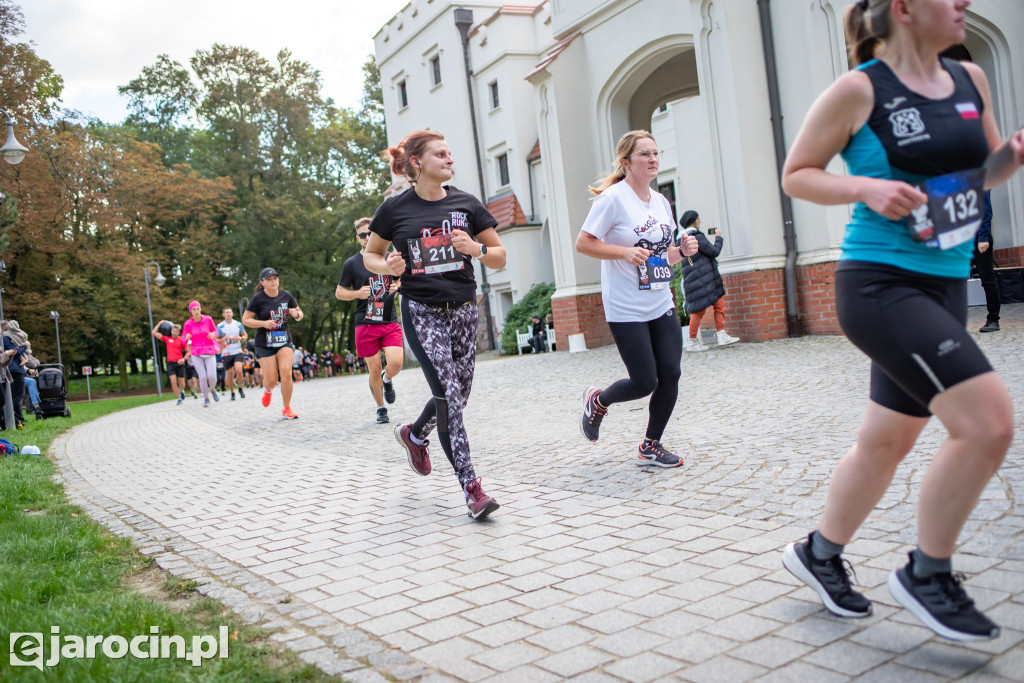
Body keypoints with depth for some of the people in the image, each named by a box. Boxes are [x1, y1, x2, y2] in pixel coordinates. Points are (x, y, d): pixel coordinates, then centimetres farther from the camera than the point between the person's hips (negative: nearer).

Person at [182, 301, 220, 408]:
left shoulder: (208, 319, 0)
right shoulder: (187, 324, -1)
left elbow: (215, 330, 16)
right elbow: (183, 340, 4)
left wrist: (213, 335, -7)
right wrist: (187, 338, -20)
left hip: (209, 352, 0)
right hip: (196, 354, 0)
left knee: (212, 376, -13)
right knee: (203, 377, -10)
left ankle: (212, 389, 22)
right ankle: (206, 398, 11)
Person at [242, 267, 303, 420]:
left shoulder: (286, 295, 3)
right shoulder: (258, 299, -7)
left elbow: (300, 314, 14)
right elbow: (245, 320, -6)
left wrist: (296, 314, -10)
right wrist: (264, 323, -21)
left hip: (284, 340, 2)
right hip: (265, 343, -2)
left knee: (286, 373, -17)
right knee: (271, 380, -3)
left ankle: (287, 409, -1)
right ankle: (268, 390, 37)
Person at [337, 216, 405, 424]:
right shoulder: (352, 264, 2)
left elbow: (402, 280, 22)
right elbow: (339, 292, 6)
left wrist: (398, 286, -3)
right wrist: (358, 293, -13)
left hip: (390, 321, 1)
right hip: (365, 324, -1)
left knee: (396, 363, -16)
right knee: (374, 370, 2)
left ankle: (387, 379, 20)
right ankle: (381, 408, 23)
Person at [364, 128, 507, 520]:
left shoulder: (465, 204, 4)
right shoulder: (395, 209, -2)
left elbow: (500, 256, 7)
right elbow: (370, 255, 11)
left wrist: (476, 248, -15)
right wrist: (390, 267, -11)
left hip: (463, 309, 4)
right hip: (422, 312, -4)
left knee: (459, 395, 10)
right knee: (448, 395, -12)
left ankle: (414, 435, 41)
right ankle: (471, 488, -5)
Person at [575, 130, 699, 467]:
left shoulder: (661, 202, 12)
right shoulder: (613, 198, -11)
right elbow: (583, 243, -12)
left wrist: (682, 250, 0)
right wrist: (626, 252, -23)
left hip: (661, 305, 7)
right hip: (626, 310, -7)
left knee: (670, 375, 0)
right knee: (644, 383, -6)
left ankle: (650, 447, 17)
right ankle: (597, 401, 26)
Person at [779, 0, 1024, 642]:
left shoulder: (972, 81, 11)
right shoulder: (858, 90, -7)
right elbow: (796, 175, -2)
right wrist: (867, 187, -18)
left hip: (946, 287, 8)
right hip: (880, 283, -7)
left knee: (887, 439, 14)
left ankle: (819, 553, 34)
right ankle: (927, 575, 3)